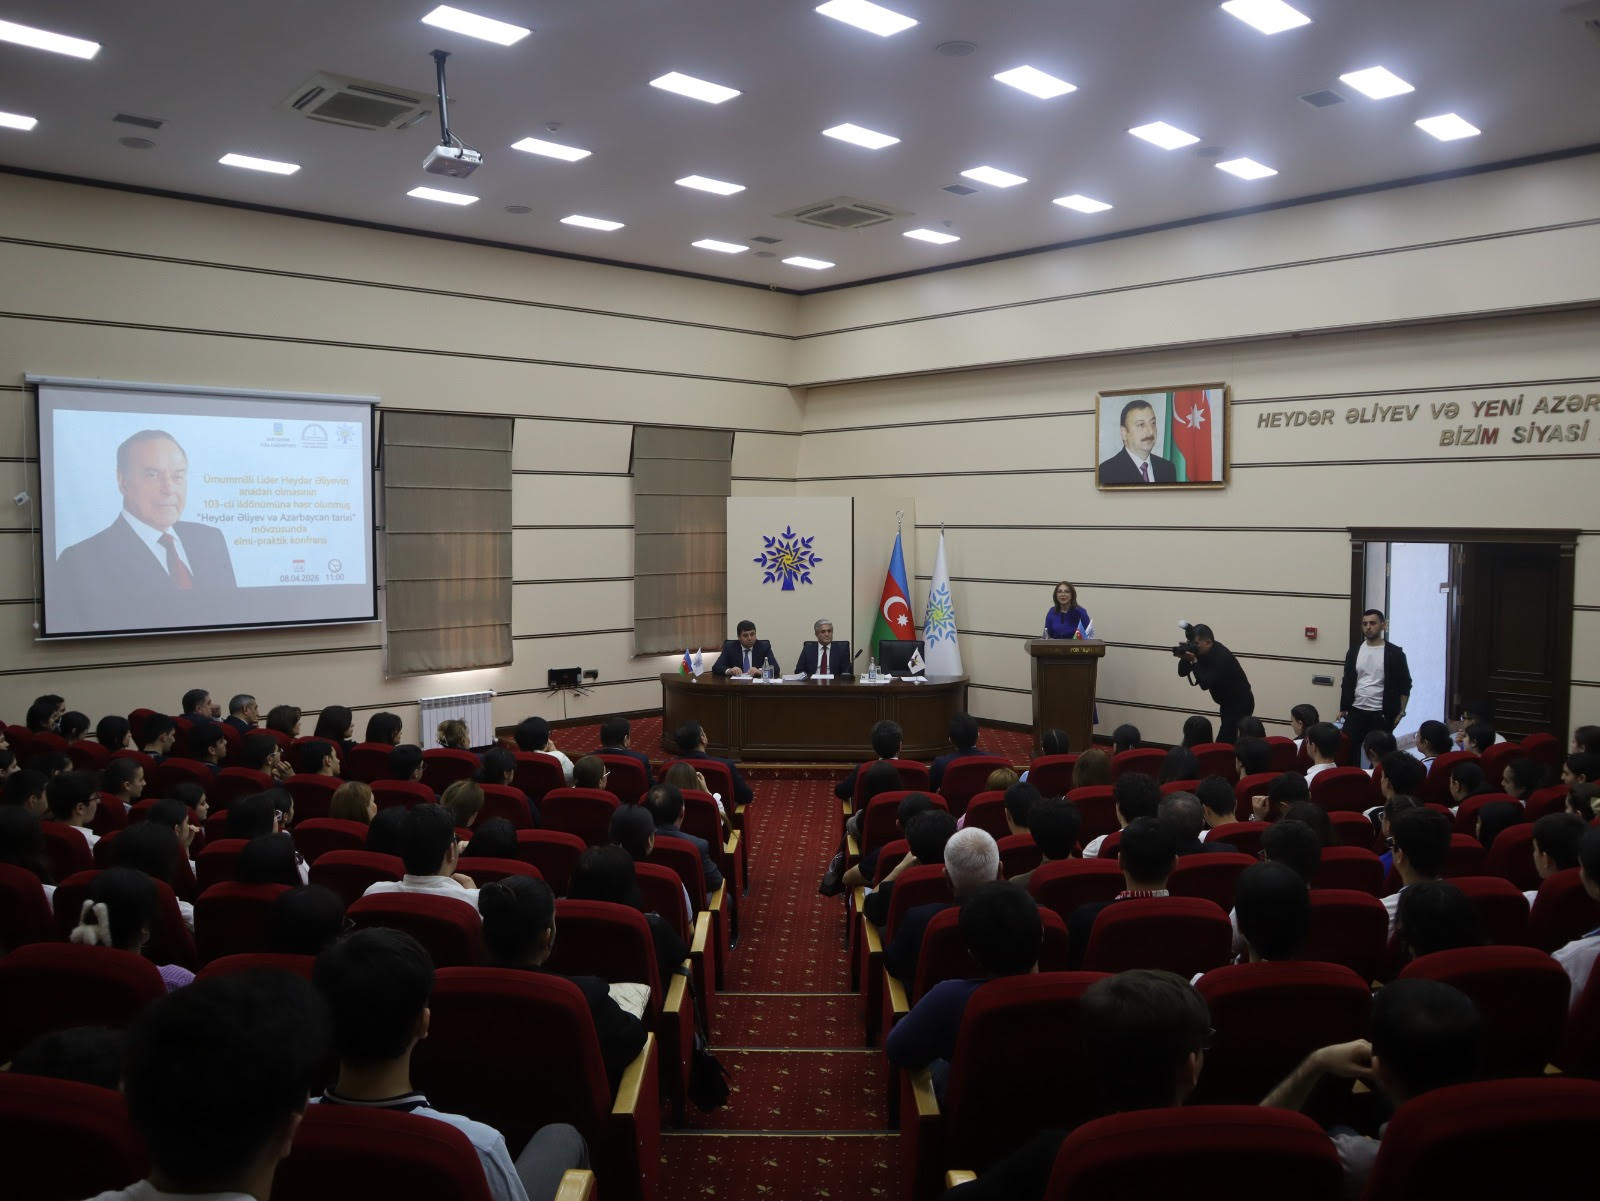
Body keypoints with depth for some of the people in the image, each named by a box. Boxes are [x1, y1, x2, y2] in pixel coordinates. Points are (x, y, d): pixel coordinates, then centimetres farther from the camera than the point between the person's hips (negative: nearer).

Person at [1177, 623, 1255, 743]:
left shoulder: (1221, 656, -28)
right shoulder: (1201, 651, -4)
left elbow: (1205, 684, -30)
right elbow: (1182, 672, -1)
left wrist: (1194, 661, -31)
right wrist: (1185, 658, -20)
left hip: (1241, 703, -9)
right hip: (1227, 702, 9)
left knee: (1222, 743, -15)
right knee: (1229, 740, 16)